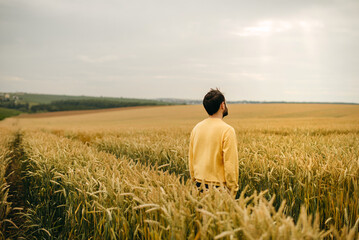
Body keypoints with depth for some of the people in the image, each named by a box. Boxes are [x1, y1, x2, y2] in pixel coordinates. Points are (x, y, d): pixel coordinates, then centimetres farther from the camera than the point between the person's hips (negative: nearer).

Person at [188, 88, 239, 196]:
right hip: (218, 186, -6)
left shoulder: (196, 128, 5)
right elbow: (230, 164, -16)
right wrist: (233, 191, -8)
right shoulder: (227, 130, -14)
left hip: (200, 185, 6)